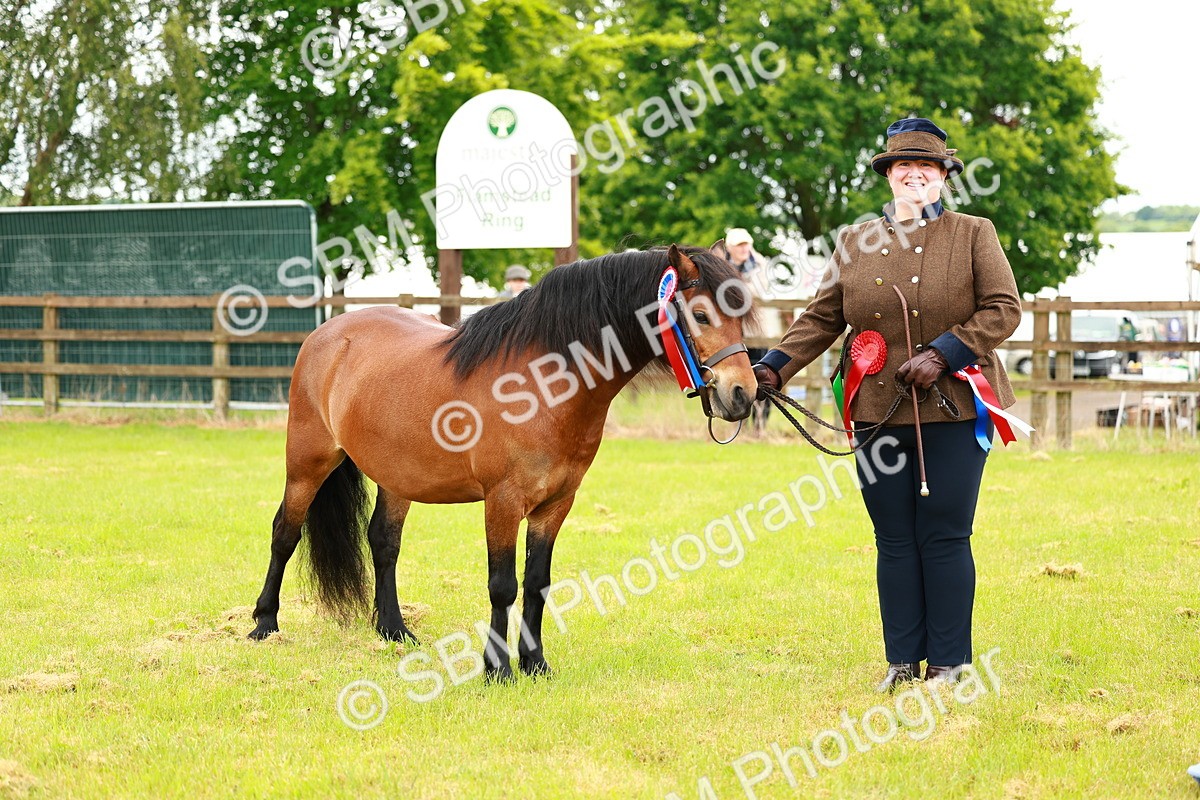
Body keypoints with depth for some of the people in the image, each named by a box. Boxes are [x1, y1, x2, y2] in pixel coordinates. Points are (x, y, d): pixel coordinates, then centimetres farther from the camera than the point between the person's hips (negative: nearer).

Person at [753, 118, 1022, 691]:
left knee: (944, 537, -2)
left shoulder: (974, 235, 3)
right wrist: (774, 367, -2)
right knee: (894, 540, 6)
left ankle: (949, 663, 7)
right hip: (879, 412, 3)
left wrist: (941, 354, -15)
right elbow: (821, 318, 12)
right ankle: (903, 660, 13)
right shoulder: (856, 242, 11)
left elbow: (1004, 309, -4)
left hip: (952, 408, -3)